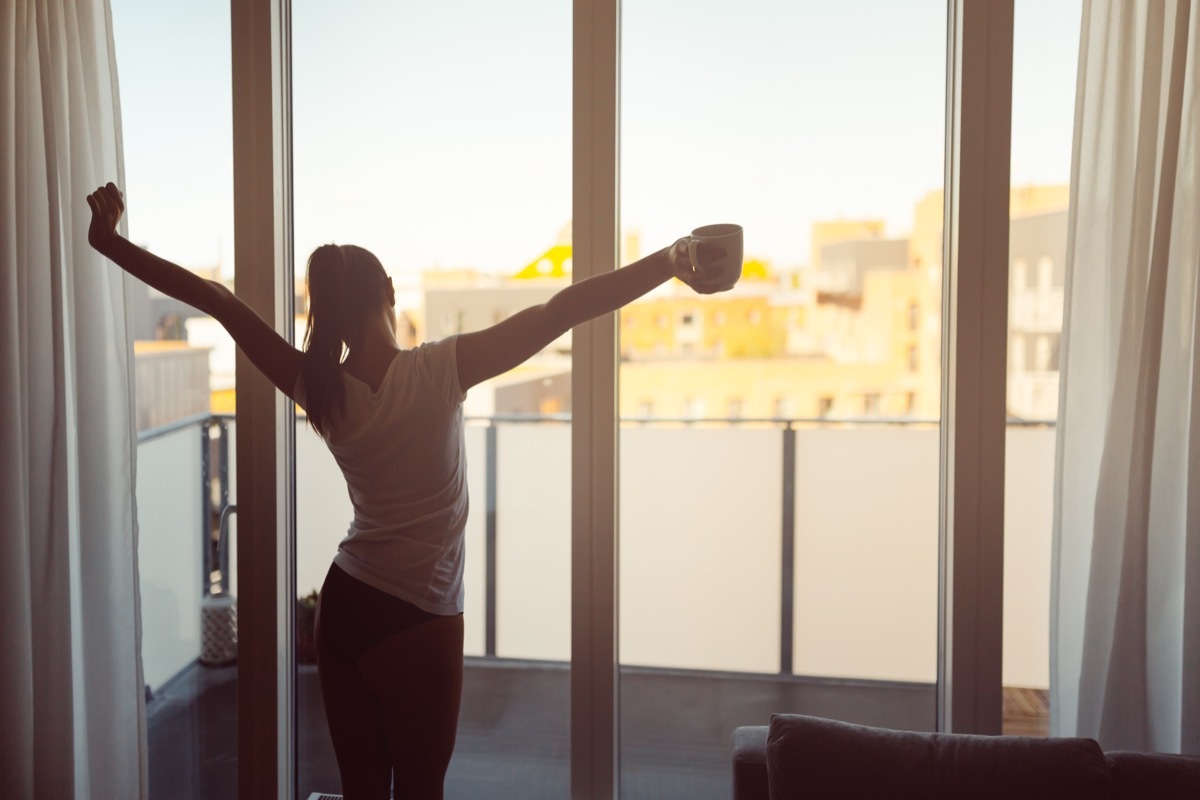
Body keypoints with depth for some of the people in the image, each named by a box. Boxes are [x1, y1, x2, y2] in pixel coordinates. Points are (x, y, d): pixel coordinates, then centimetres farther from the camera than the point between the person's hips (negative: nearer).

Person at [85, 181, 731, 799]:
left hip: (341, 608, 5)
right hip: (417, 621, -4)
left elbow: (217, 300, 1)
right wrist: (670, 261, -17)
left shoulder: (319, 391, -6)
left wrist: (111, 242, 10)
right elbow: (562, 310, -19)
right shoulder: (439, 372, -17)